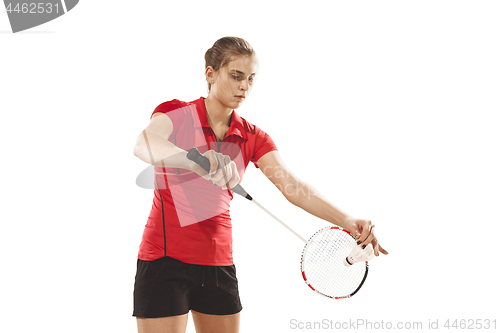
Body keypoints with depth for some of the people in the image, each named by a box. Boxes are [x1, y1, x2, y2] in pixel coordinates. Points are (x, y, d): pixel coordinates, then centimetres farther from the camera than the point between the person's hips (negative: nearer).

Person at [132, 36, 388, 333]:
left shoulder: (252, 137, 6)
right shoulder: (175, 113, -5)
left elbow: (292, 185, -8)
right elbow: (144, 146, -28)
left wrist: (346, 220, -25)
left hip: (219, 263, 5)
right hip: (165, 259, -4)